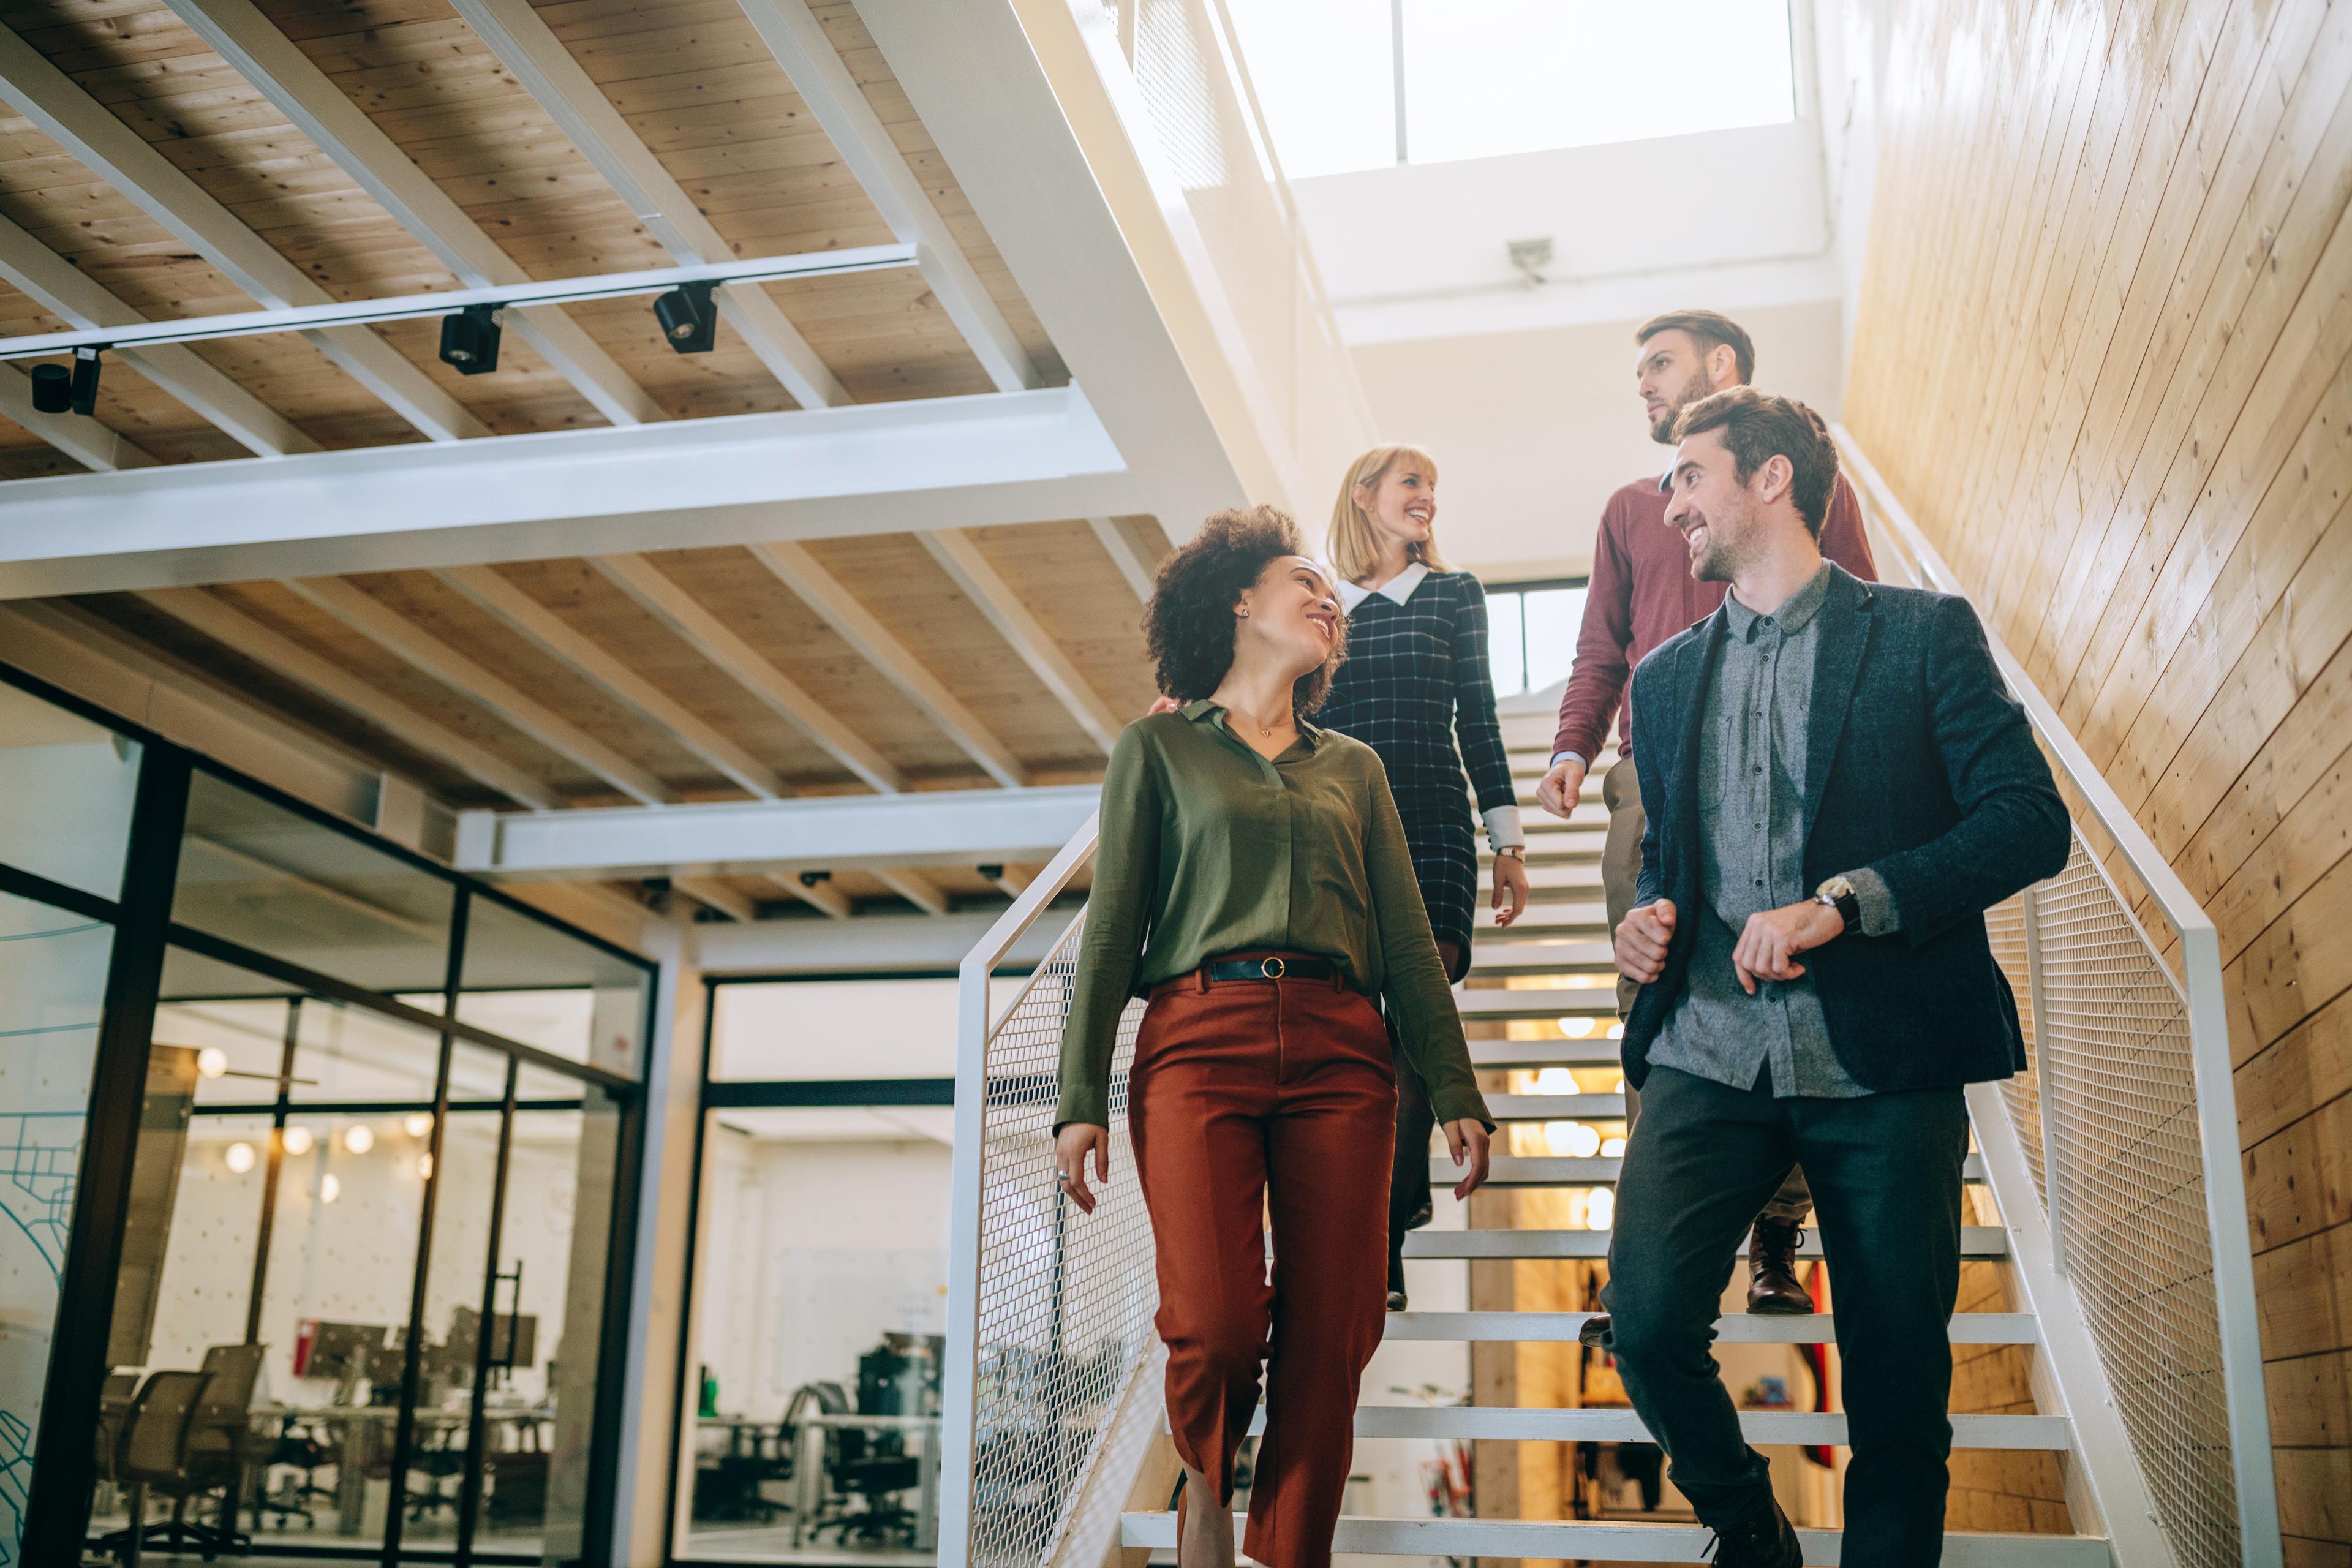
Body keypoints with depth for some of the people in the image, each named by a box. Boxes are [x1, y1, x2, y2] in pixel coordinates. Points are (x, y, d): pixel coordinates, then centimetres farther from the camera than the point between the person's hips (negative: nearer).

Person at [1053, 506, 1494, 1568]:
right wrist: (1080, 1099, -1)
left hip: (1339, 1052, 3)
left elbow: (1409, 943, 18)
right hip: (1198, 1040, -3)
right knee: (1216, 1325, -15)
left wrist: (1456, 1094, 8)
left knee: (1328, 1341, -5)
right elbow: (1112, 928, 7)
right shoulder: (1159, 747, 14)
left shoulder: (1353, 766, 23)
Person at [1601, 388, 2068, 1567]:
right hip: (1708, 1057, 3)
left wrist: (1842, 902, -18)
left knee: (1898, 1386, 2)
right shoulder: (1667, 675, 18)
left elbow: (2031, 821, -6)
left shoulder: (1921, 633, 3)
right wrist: (1647, 916, 4)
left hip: (1881, 1062, -3)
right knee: (1646, 1327, -12)